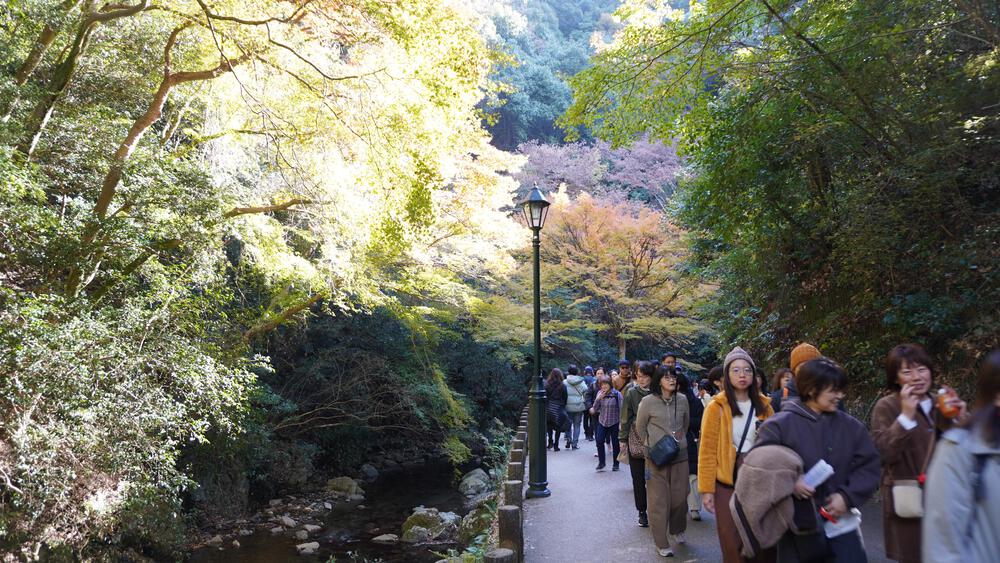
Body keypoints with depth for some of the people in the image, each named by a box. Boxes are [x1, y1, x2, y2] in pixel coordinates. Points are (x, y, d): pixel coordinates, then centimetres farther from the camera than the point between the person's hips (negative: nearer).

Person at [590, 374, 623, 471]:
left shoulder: (617, 394, -10)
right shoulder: (599, 393, 1)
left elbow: (621, 409, -8)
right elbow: (595, 409, 0)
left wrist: (621, 423, -10)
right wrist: (598, 399, -16)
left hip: (614, 423, -3)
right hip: (602, 422, 3)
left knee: (615, 443, 5)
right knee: (599, 441, -11)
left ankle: (615, 464, 21)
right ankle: (601, 462, 3)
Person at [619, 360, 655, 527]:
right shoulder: (632, 393, -1)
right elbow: (625, 417, 1)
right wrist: (622, 439, 0)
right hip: (635, 440, 0)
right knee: (638, 478, 7)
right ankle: (642, 512, 19)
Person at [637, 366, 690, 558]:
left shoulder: (682, 400, 0)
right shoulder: (648, 401, -10)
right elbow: (640, 427, 3)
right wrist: (652, 446, 7)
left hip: (680, 455, 3)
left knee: (680, 497, 12)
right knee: (659, 500, 2)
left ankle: (677, 530, 38)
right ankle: (662, 543, 15)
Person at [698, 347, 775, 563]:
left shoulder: (763, 406, 4)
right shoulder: (716, 407, -7)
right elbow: (708, 450, -7)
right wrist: (707, 489, -10)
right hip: (728, 483, -3)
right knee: (733, 543, 4)